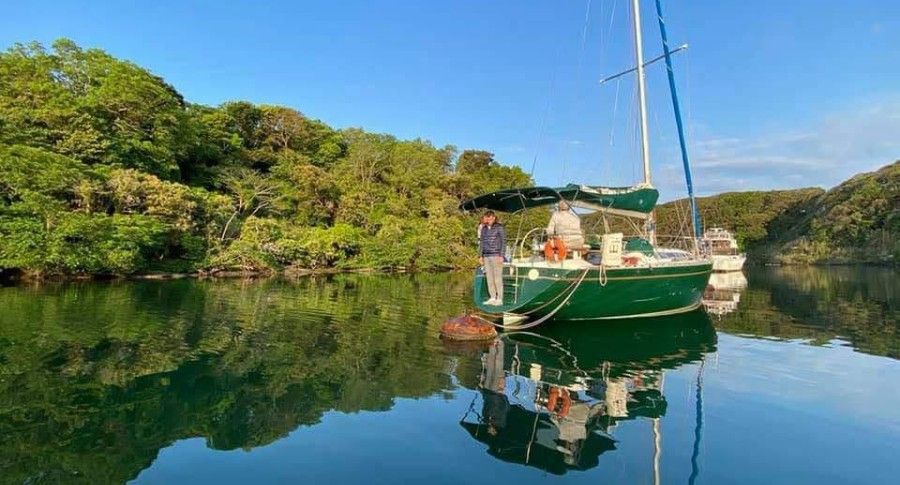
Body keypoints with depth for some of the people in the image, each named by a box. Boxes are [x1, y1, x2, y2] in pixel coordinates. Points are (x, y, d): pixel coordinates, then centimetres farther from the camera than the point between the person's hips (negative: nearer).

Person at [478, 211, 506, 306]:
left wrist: (501, 256, -13)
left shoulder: (500, 227, -5)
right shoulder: (484, 228, 12)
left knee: (497, 277, -4)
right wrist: (480, 256, 11)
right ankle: (492, 298, 13)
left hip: (496, 256, -6)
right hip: (486, 256, 6)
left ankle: (499, 299, 1)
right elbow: (481, 242, 16)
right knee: (489, 278, 6)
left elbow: (503, 242, -6)